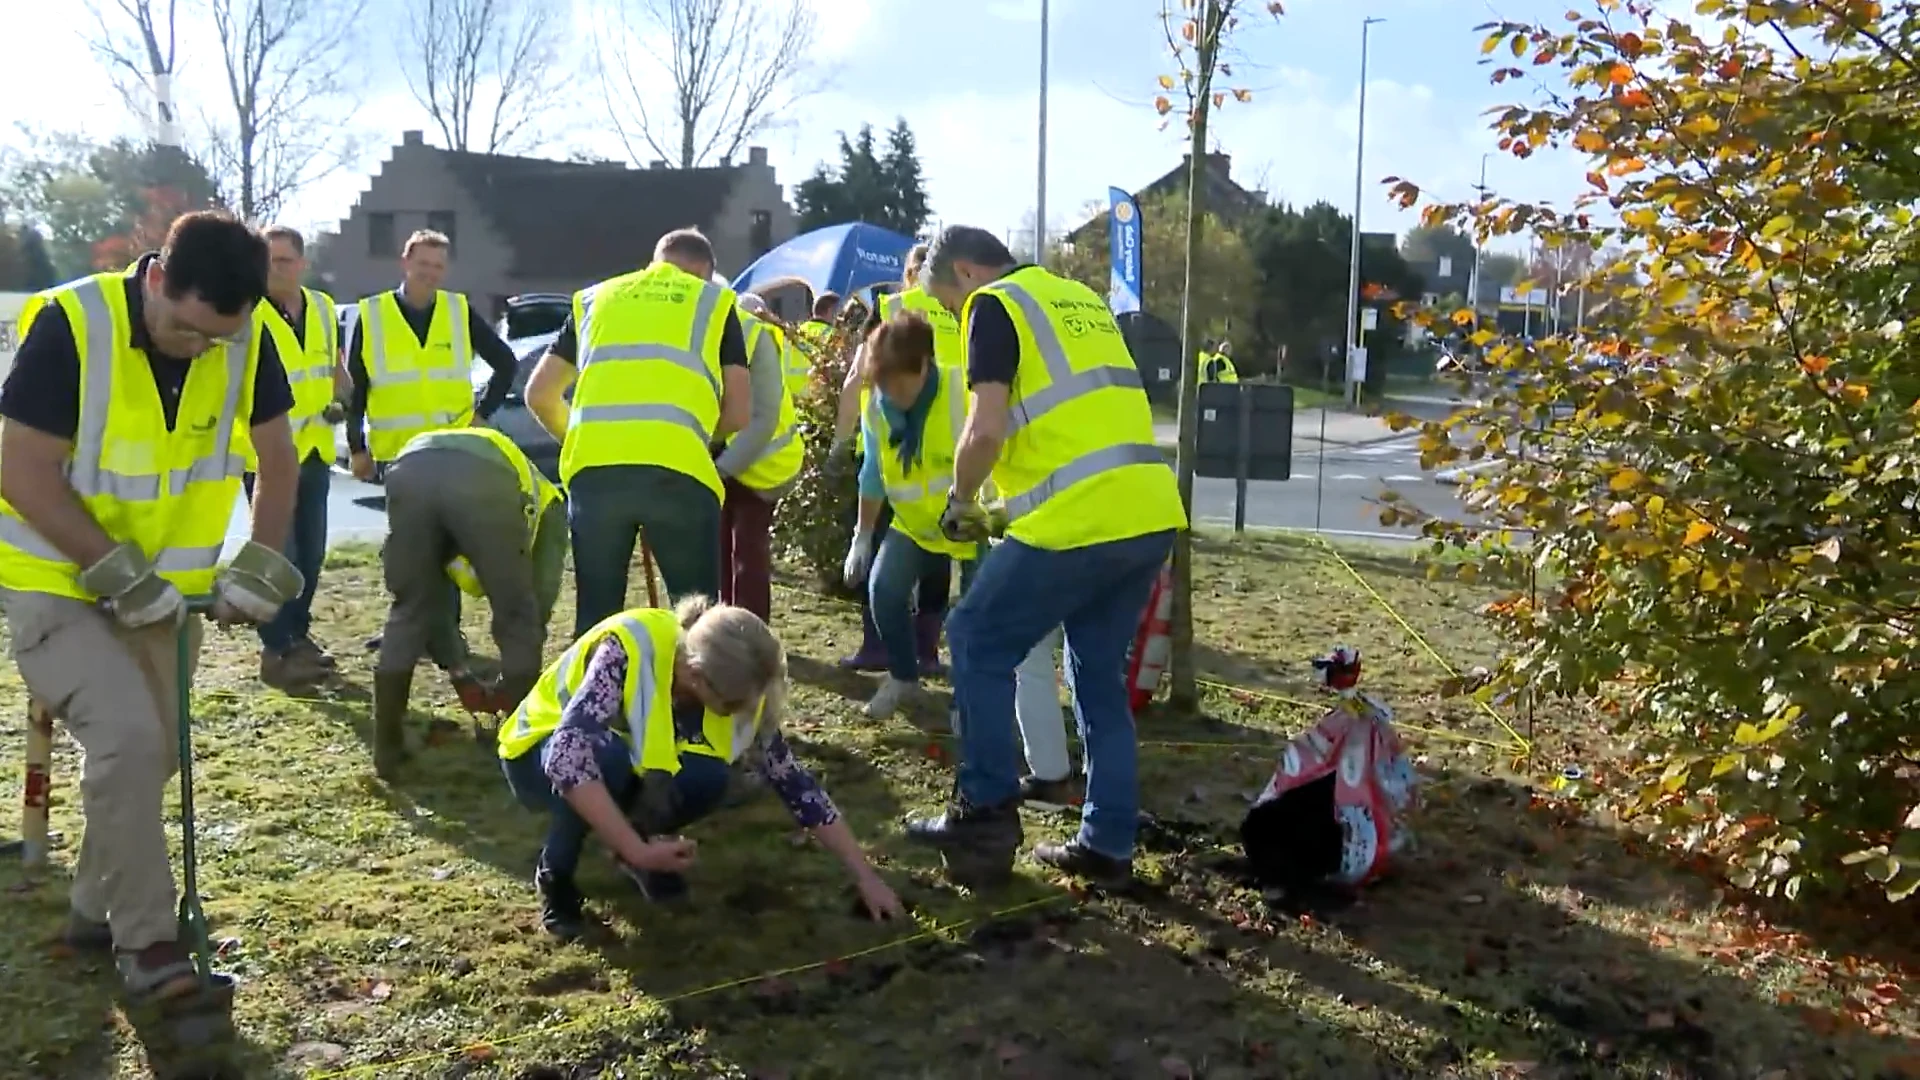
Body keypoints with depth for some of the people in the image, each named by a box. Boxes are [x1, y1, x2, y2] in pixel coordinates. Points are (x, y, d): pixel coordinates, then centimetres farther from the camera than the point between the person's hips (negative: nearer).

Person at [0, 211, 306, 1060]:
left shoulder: (245, 341, -10)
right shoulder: (71, 325, -24)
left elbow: (277, 458, 2)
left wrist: (257, 567, -7)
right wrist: (119, 574, -23)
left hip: (165, 589, 6)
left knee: (149, 754, 13)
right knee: (126, 740, -21)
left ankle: (96, 913, 37)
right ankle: (150, 958, -10)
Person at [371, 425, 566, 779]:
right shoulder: (543, 500, 38)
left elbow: (430, 599, 43)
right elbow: (540, 598, 29)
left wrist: (463, 676, 46)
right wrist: (513, 686, 38)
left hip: (409, 470, 4)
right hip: (484, 476, -3)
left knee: (407, 612, 21)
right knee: (518, 614, 15)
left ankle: (387, 749, 23)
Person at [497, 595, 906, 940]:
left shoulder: (736, 692, -20)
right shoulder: (629, 649, -36)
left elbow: (795, 784, -14)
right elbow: (567, 754, -46)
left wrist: (866, 877, -15)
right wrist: (638, 852, -44)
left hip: (631, 763, 4)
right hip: (541, 756, -4)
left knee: (704, 779, -29)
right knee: (608, 757, -38)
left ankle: (633, 837, 3)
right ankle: (554, 875, -12)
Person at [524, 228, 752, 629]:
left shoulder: (594, 298, 26)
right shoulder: (714, 301, 20)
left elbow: (539, 394, 24)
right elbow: (739, 411, 13)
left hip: (592, 468, 3)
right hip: (676, 468, -2)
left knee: (596, 613, 14)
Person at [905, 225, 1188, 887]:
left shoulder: (995, 305, 0)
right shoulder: (1081, 300, 24)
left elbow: (986, 430, -12)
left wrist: (960, 500, 7)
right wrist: (996, 497, 31)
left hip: (1079, 521, -8)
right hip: (1150, 515, 8)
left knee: (976, 644, 8)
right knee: (1100, 677, 17)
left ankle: (988, 814, 11)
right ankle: (1108, 845, 20)